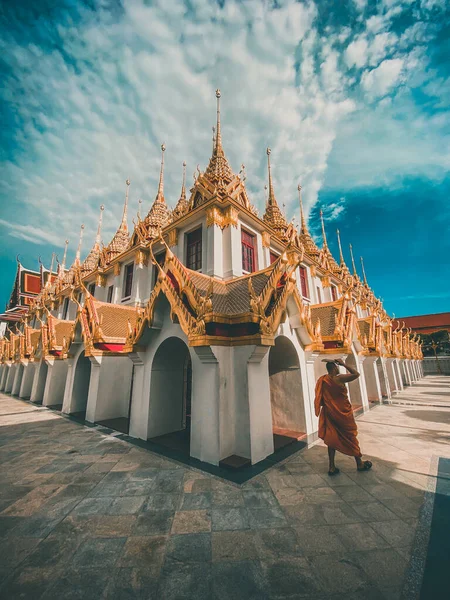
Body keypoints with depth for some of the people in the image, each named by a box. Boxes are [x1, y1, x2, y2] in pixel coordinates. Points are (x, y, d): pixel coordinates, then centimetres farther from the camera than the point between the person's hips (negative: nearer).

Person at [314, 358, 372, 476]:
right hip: (343, 414, -4)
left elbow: (320, 400, 3)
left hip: (329, 414, 4)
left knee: (331, 439, 13)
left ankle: (332, 467, 18)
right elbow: (356, 374, -13)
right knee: (351, 437, 16)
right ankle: (360, 463, 33)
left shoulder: (322, 381, -3)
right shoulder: (340, 379, -20)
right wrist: (343, 364, -10)